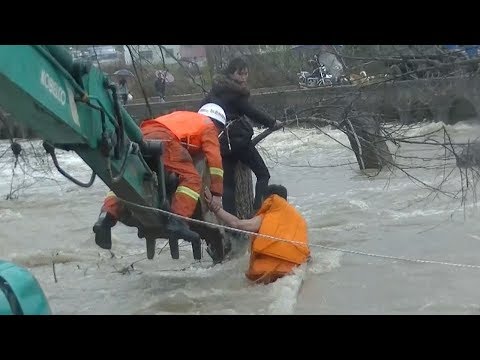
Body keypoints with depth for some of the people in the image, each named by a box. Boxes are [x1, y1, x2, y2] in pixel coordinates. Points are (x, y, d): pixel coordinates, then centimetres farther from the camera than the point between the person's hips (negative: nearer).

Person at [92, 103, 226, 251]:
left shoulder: (183, 116, 42)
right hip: (164, 139, -7)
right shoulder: (209, 126, 22)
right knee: (192, 179, -8)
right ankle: (177, 220, -26)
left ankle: (107, 216, -5)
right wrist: (217, 193, 10)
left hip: (142, 134, 7)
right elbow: (215, 158, 11)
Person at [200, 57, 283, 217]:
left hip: (220, 141, 7)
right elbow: (252, 113, -11)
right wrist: (272, 122, 1)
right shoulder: (235, 92, -11)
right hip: (238, 138, -7)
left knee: (227, 182, 8)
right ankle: (258, 213, -11)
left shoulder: (216, 89, 12)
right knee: (263, 174, 2)